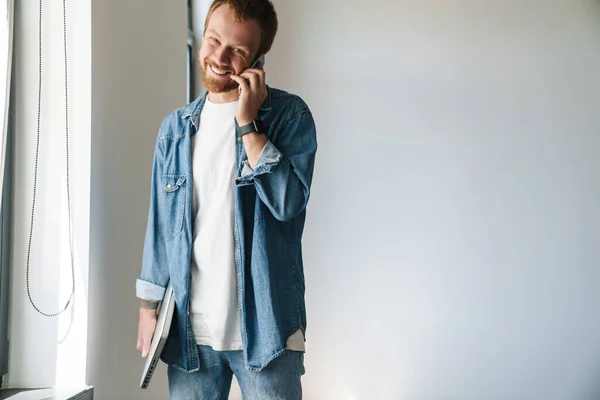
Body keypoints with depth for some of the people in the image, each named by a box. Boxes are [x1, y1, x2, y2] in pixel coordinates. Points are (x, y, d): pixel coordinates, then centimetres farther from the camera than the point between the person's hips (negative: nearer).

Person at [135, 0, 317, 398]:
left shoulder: (289, 115, -4)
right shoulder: (175, 127, 9)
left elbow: (288, 201, -17)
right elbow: (160, 224, 11)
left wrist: (248, 123, -16)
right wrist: (149, 306, 7)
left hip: (263, 327, -3)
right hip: (188, 328, 4)